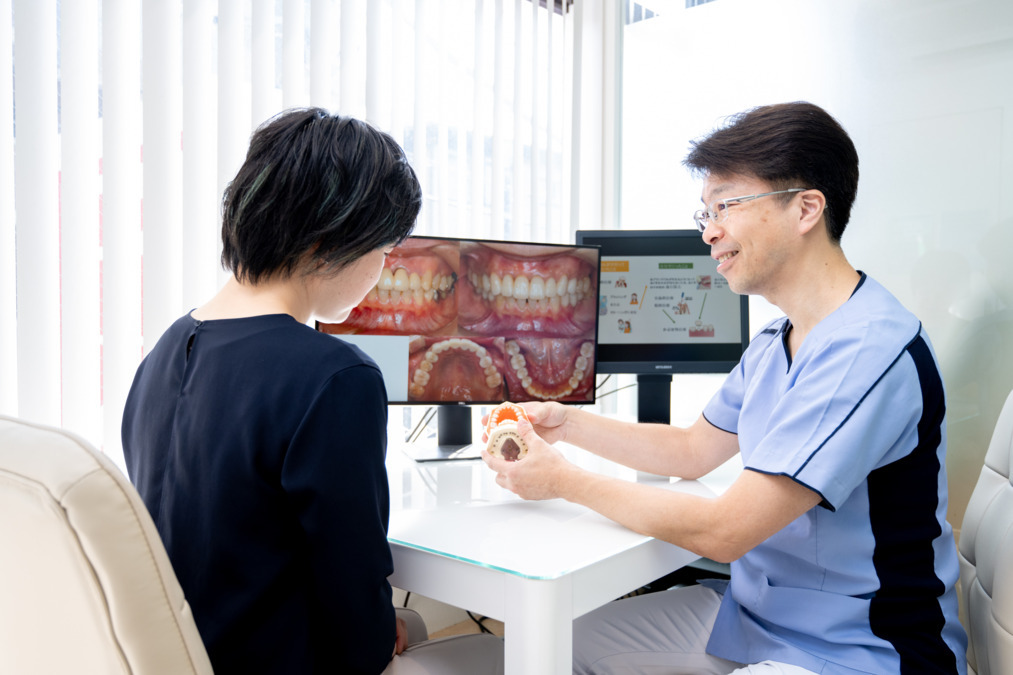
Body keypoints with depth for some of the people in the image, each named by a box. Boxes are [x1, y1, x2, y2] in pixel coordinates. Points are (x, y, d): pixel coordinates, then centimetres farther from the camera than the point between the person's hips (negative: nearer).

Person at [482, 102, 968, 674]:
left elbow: (722, 531, -27)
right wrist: (567, 423, 4)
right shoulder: (775, 342, 6)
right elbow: (693, 451, 15)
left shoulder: (869, 351, -26)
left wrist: (566, 481, -16)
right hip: (752, 610, 9)